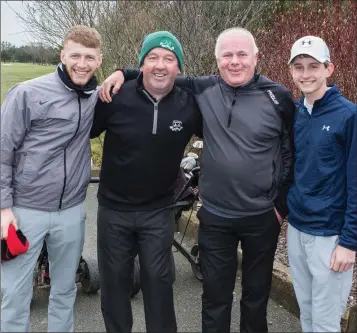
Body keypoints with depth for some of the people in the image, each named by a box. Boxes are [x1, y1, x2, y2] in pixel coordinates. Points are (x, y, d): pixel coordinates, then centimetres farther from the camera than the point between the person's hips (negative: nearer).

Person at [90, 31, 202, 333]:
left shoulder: (190, 104, -8)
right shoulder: (117, 97, -12)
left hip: (159, 210, 0)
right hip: (114, 208, 0)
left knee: (158, 279, 9)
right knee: (114, 278, 15)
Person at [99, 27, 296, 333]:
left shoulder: (278, 97, -7)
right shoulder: (203, 89, -2)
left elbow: (292, 152, -2)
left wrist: (282, 204, -3)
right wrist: (124, 73, -6)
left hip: (262, 216, -1)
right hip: (214, 216, 1)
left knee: (256, 293, 19)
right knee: (215, 295, 15)